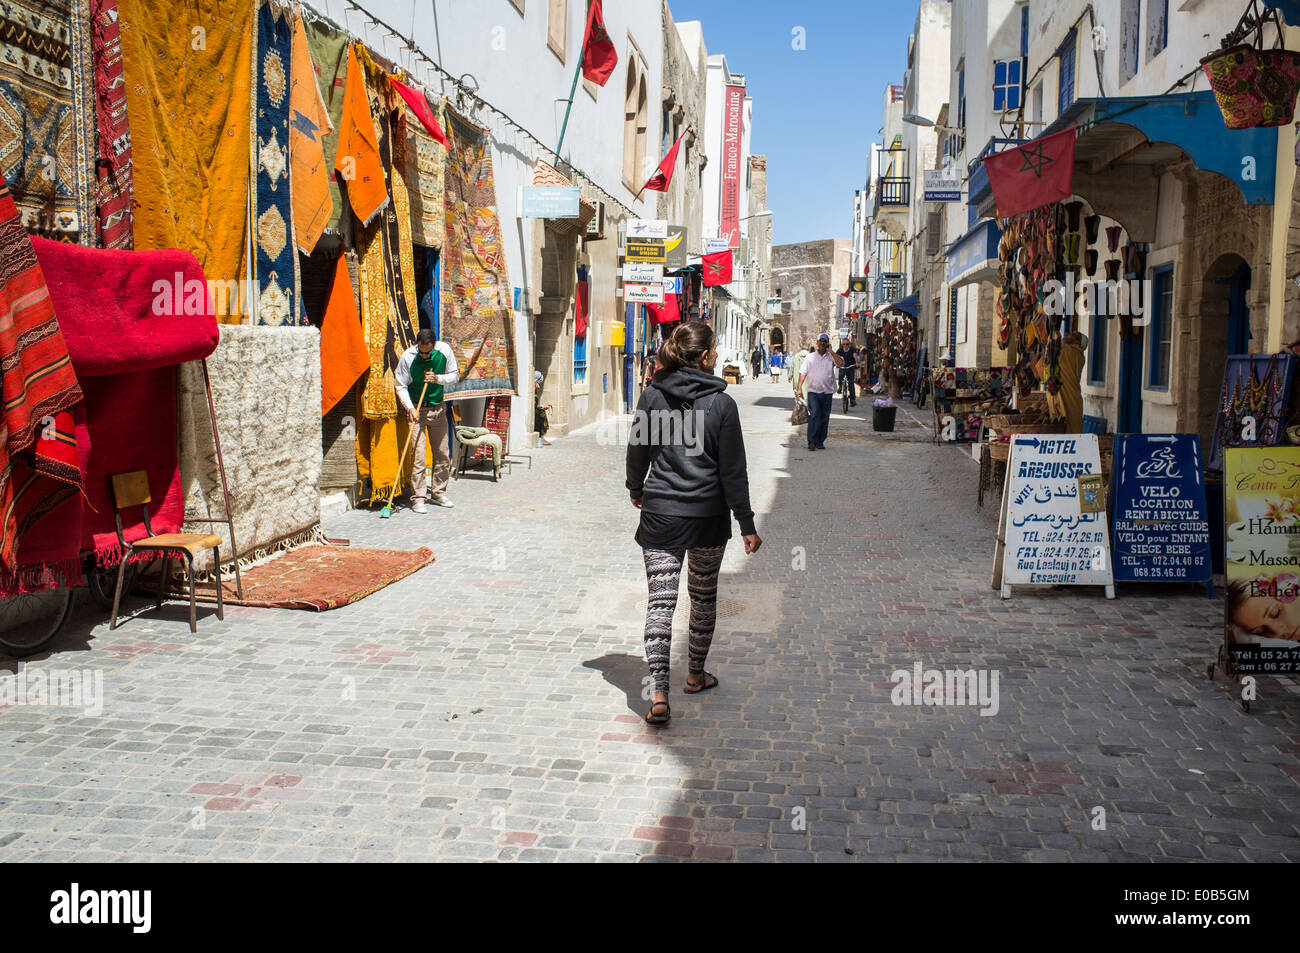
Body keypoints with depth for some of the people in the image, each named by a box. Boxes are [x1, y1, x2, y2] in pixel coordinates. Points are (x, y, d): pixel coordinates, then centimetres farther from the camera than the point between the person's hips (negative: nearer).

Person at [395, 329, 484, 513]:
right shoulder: (408, 357, -14)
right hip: (417, 408, -3)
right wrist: (410, 408, -20)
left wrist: (437, 379, -17)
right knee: (418, 454, -9)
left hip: (438, 408, 3)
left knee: (442, 453, 8)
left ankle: (439, 494, 21)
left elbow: (455, 375, 2)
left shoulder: (444, 351, -8)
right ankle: (417, 499, -4)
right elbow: (400, 386, -7)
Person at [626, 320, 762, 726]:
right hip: (709, 516, -1)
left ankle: (660, 695, -9)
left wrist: (636, 489, 26)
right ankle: (696, 675, 34)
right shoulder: (721, 404, -9)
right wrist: (747, 524, 0)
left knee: (660, 600, 0)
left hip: (660, 514, 1)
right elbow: (733, 471, -7)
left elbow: (638, 451, 7)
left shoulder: (652, 396, -3)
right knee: (704, 596, 18)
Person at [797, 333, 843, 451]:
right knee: (814, 415, -15)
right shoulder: (810, 357, 8)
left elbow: (841, 363, -12)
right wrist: (799, 388, -3)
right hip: (813, 392, -2)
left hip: (827, 392, 2)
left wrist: (830, 351, -6)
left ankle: (820, 441, 15)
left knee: (824, 418, 6)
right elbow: (803, 373, 6)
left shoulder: (831, 357, 8)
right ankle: (811, 441, -17)